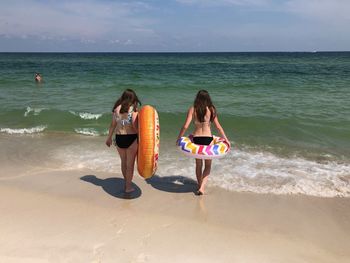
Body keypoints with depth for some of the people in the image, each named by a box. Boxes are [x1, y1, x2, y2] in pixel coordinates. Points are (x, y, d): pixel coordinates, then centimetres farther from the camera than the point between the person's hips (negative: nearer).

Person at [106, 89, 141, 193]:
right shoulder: (133, 110, -13)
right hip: (131, 139, -4)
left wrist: (109, 138, 17)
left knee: (123, 162, 20)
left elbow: (113, 125, 6)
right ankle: (128, 186, 20)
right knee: (130, 164, 10)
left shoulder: (117, 108, 0)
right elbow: (135, 127, -17)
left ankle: (126, 183, 34)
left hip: (119, 138, 4)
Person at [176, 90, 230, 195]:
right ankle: (202, 187, -2)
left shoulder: (192, 109, -4)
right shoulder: (211, 109, -4)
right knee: (208, 165, 14)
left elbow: (185, 126, -9)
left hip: (196, 138, 1)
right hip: (208, 138, -1)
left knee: (198, 164, 19)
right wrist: (226, 139, 7)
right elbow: (218, 126, -2)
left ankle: (200, 186, 30)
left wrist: (179, 138, 3)